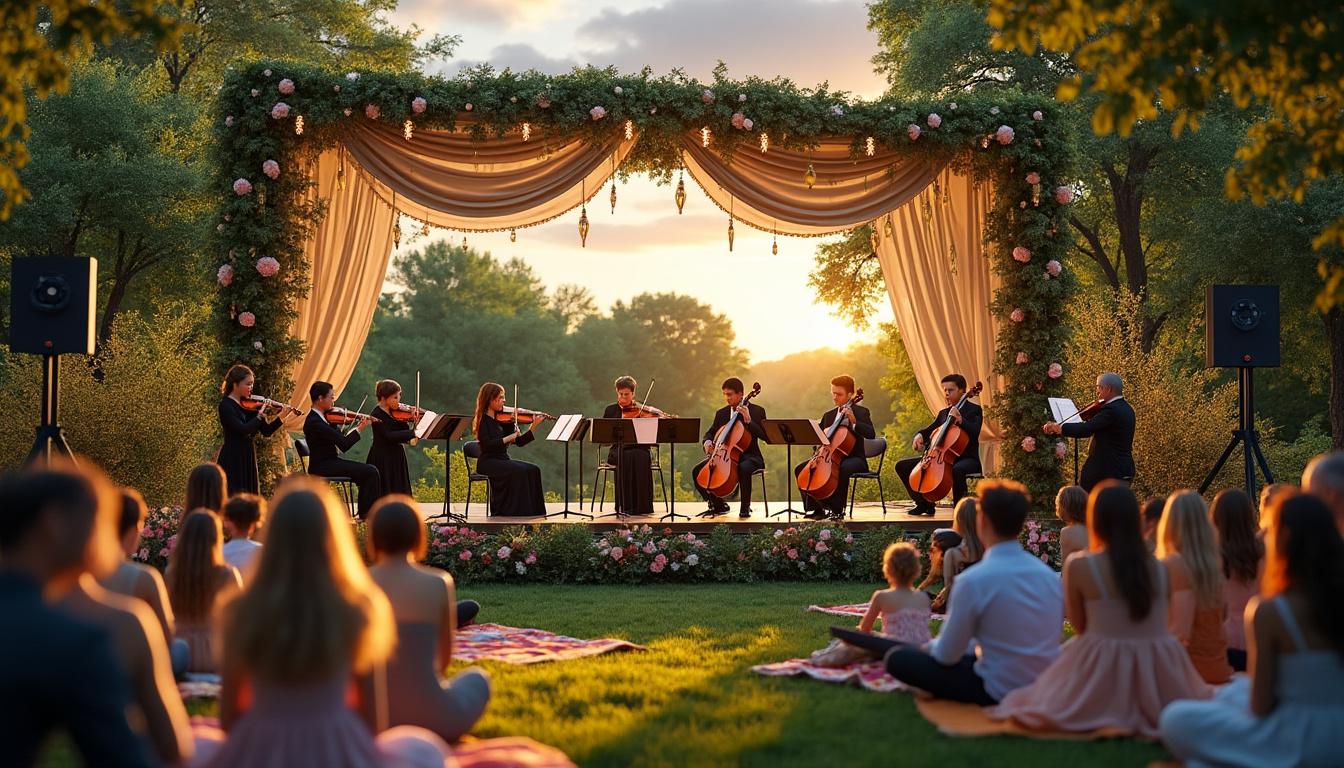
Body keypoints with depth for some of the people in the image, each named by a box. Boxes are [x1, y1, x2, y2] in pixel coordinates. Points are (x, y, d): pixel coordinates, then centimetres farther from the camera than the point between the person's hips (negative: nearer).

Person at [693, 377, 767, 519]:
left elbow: (764, 435, -13)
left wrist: (748, 421, -23)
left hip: (748, 455, -5)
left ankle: (745, 507, -21)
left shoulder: (757, 411, -2)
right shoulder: (721, 413, 12)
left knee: (743, 469, -41)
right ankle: (718, 504, 4)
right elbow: (710, 433, 19)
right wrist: (708, 442, -4)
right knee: (697, 471, -13)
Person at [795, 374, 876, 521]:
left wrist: (854, 422, -27)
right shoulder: (828, 415, 16)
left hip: (853, 458, -6)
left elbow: (871, 434, -16)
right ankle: (818, 508, -6)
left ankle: (838, 510, -27)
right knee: (800, 469, -10)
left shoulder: (861, 412, -1)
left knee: (844, 469, -41)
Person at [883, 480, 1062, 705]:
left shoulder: (974, 581, -20)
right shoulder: (1050, 575, -3)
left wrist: (931, 646, 13)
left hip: (998, 692, -6)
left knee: (898, 658, 1)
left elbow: (946, 656, -12)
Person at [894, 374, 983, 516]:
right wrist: (919, 436, -5)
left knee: (957, 470, -45)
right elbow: (929, 430, 18)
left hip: (966, 458, -7)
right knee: (902, 466, 0)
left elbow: (975, 432, -17)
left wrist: (960, 420, -32)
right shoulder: (943, 413, 19)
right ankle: (924, 503, 7)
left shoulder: (974, 410, -1)